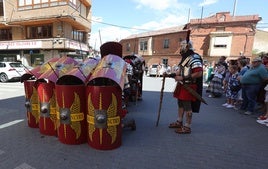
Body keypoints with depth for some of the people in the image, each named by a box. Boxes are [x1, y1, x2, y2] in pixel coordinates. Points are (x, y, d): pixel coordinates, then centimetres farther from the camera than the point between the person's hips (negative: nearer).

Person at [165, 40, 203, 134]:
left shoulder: (194, 58, -16)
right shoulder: (185, 58, 15)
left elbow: (199, 73, -25)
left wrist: (183, 78, -25)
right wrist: (169, 75, 9)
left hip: (189, 87, -10)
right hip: (182, 85, 10)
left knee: (187, 107, 0)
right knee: (180, 104, 18)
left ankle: (187, 127, 13)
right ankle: (179, 122, 34)